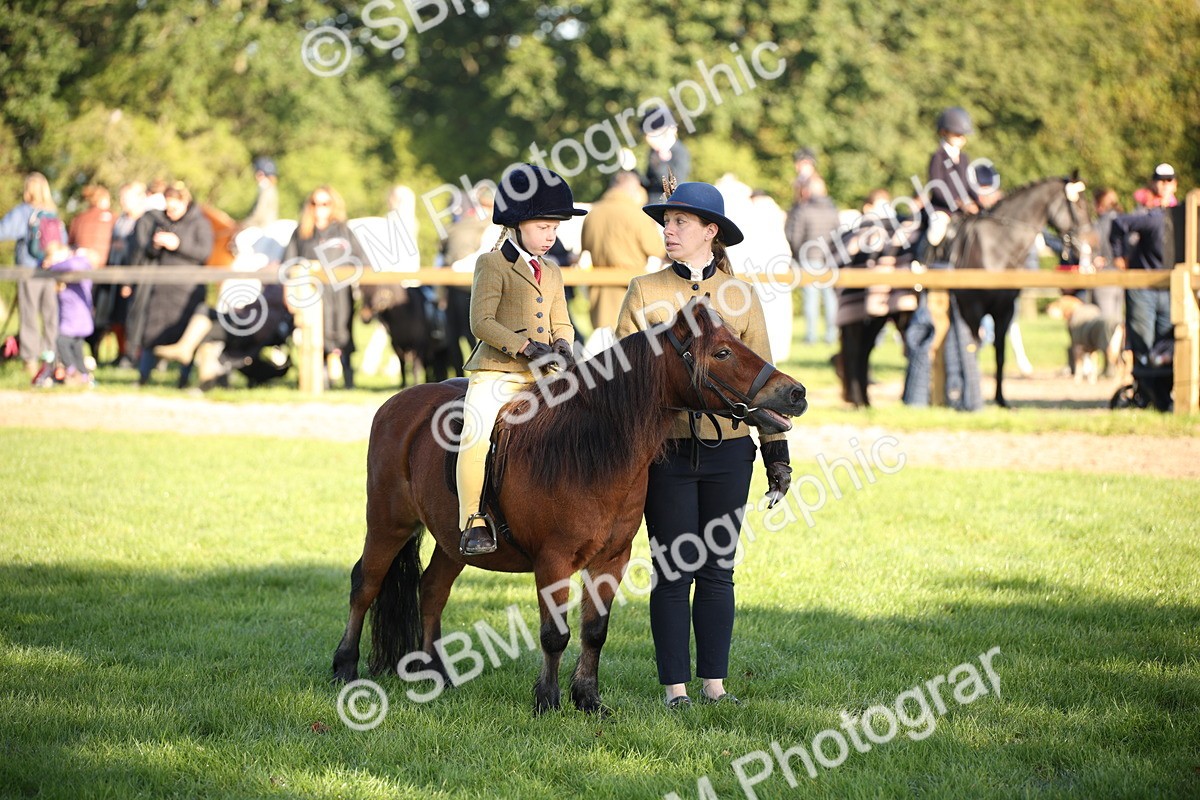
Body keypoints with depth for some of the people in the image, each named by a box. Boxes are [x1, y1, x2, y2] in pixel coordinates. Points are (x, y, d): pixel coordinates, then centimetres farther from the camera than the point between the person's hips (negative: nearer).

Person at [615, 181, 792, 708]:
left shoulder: (740, 295, 5)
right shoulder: (645, 292, 2)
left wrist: (777, 450, 5)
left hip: (728, 449, 1)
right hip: (667, 450, -1)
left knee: (718, 570, 6)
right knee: (674, 571, 0)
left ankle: (714, 682, 13)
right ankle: (675, 686, 7)